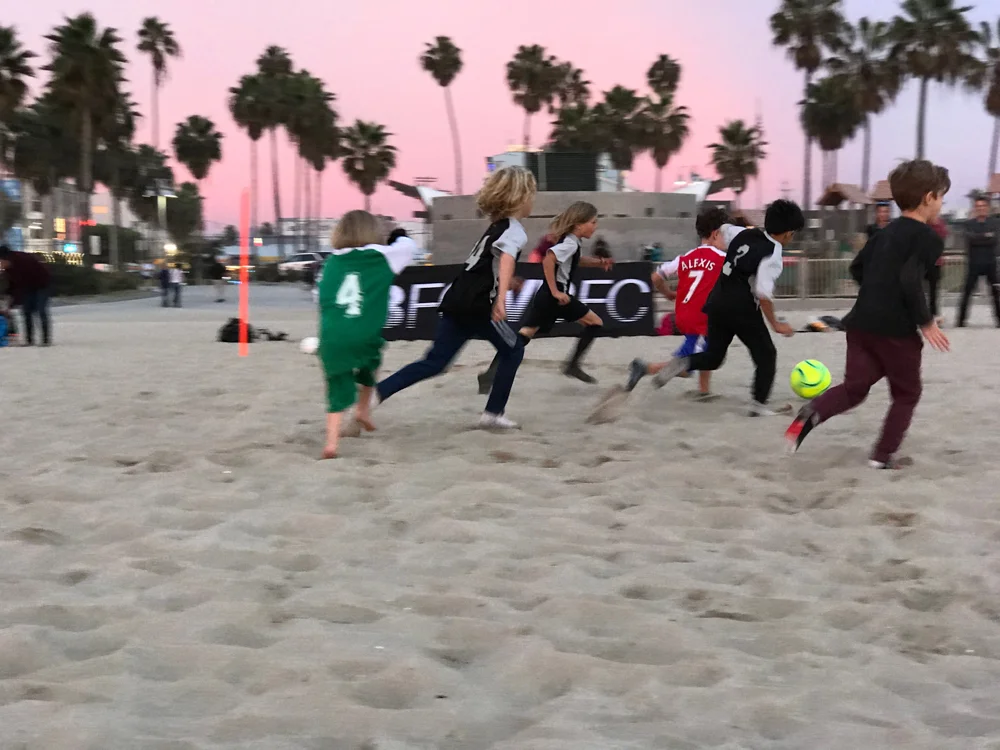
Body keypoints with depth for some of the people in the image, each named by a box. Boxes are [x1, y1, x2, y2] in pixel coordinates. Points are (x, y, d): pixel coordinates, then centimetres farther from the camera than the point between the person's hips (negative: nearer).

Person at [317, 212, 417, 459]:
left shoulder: (332, 262, 14)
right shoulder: (382, 258, 7)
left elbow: (323, 298, 18)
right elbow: (408, 244, 22)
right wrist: (398, 237, 43)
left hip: (332, 339, 1)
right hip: (365, 336, -1)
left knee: (338, 390, 8)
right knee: (371, 362, 32)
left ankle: (331, 442, -6)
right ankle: (363, 410, 31)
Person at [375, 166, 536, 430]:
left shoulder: (496, 227, 23)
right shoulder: (515, 231, -5)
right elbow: (506, 259, -27)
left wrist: (506, 282, 56)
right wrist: (501, 297, -41)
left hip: (457, 302, 8)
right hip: (479, 306, -8)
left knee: (435, 362, 5)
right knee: (513, 351, 12)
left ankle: (377, 391, -9)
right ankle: (493, 414, 12)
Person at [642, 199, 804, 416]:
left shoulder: (744, 234, 7)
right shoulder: (772, 255, -13)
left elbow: (724, 229, 28)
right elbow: (763, 294, -20)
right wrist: (775, 324, -11)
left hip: (716, 301, 7)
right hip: (742, 309, -7)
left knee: (713, 356, 19)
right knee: (766, 355, 12)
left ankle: (682, 364, -8)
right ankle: (759, 405, 6)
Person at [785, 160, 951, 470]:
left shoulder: (887, 232, 16)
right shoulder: (928, 238, -9)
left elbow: (857, 268, 20)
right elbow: (911, 281, -20)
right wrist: (926, 322, -13)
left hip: (862, 321, 7)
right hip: (896, 328, -6)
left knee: (854, 388, 9)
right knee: (906, 394, 13)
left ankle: (813, 412, -18)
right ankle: (883, 455, 11)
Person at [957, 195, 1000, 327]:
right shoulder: (969, 224, 5)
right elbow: (969, 239, -13)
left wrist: (977, 239, -16)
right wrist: (986, 236, -18)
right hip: (974, 263, 0)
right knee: (967, 292, -2)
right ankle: (961, 320, 2)